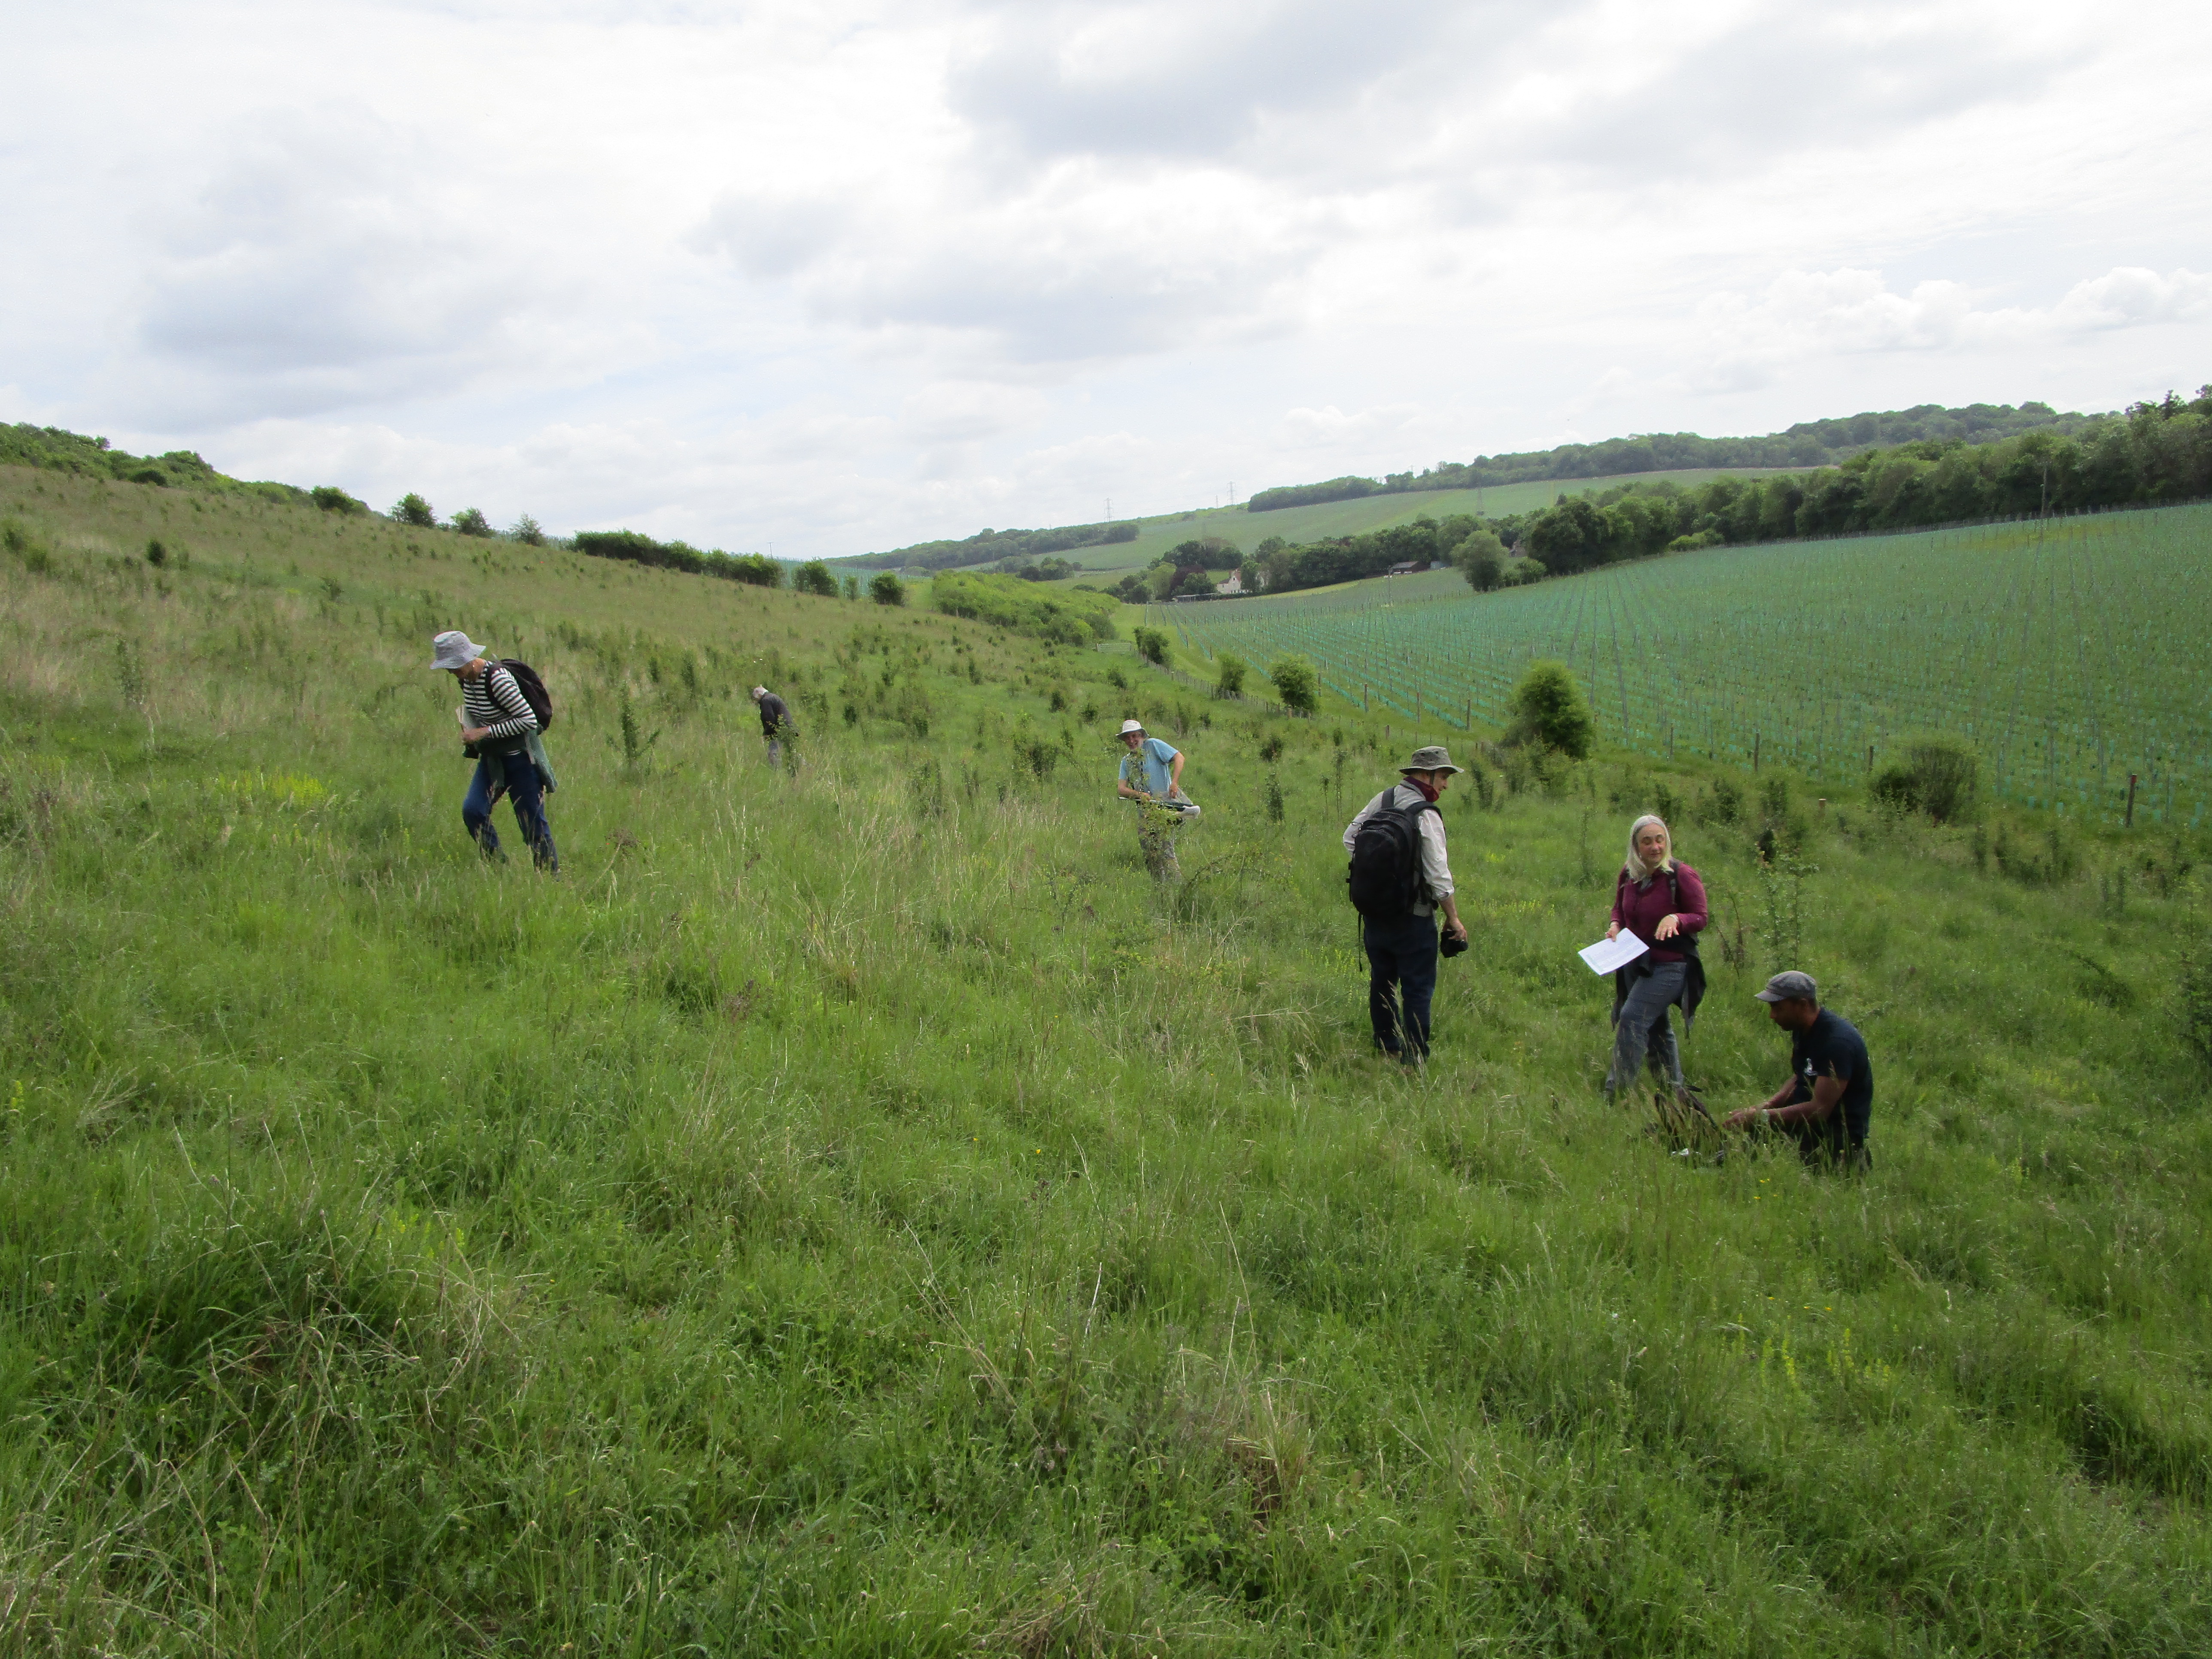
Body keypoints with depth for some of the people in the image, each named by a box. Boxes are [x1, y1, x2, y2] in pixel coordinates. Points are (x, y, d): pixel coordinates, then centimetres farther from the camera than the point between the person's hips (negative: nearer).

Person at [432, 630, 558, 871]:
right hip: (491, 757, 8)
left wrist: (486, 732, -23)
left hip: (520, 757, -8)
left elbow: (529, 720, -25)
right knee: (472, 811, -7)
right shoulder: (465, 678, 1)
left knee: (532, 824, -2)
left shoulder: (497, 679, -24)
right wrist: (469, 730, 4)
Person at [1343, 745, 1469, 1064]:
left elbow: (1350, 838, 11)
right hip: (1411, 919, -7)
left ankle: (1387, 1048, 31)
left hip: (1374, 914, 7)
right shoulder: (1426, 817, -18)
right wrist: (1454, 919, -10)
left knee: (1382, 982, 18)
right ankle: (1414, 1059, 4)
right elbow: (1438, 875, -18)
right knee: (1418, 990, 2)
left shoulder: (1383, 800, 2)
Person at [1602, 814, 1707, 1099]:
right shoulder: (1629, 873, 1)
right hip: (1635, 962, 7)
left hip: (1670, 966, -7)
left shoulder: (1682, 875, -16)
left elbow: (1700, 918, -11)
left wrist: (1675, 918, -31)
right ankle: (1673, 1089, 34)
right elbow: (1619, 908, 17)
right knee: (1655, 1027, 18)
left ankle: (1617, 1090, -15)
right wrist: (1615, 927, -5)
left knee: (1632, 1017, -18)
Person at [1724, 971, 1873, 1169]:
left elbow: (1820, 1109, -26)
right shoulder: (1802, 1030, 5)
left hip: (1838, 1135, -9)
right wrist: (1765, 1106, 0)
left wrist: (1762, 1116, -24)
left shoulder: (1837, 1041, -24)